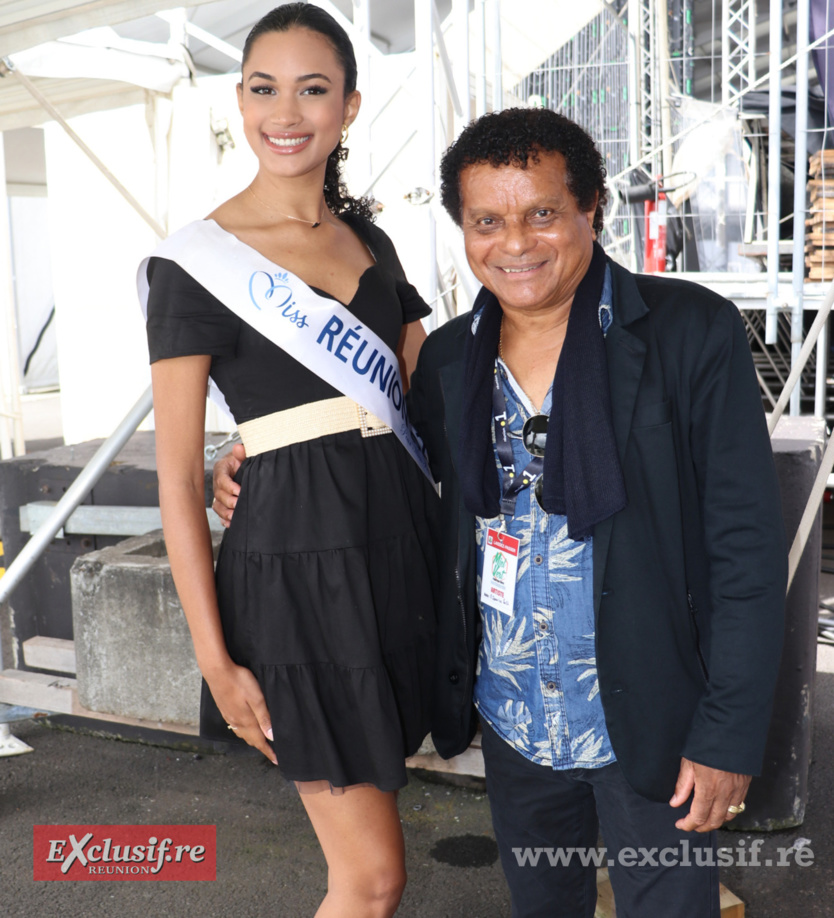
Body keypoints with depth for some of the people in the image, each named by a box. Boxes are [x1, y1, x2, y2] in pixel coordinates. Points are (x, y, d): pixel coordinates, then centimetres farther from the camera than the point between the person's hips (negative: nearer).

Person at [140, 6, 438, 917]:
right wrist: (217, 661, -10)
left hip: (396, 542, 6)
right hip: (294, 559, -5)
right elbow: (178, 476, -8)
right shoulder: (196, 260, -7)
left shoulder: (370, 242, 10)